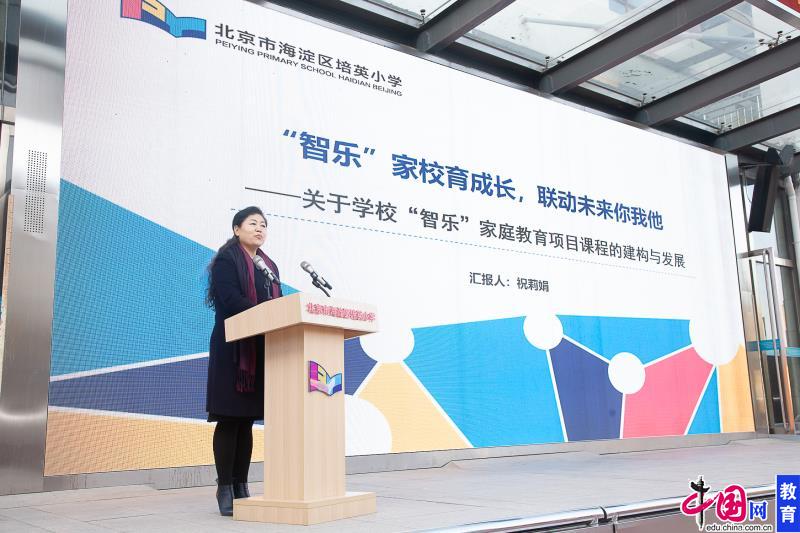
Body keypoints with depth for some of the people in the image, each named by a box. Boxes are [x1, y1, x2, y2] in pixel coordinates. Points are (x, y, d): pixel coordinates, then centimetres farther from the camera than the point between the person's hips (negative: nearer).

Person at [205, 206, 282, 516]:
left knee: (247, 420, 8)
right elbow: (231, 300, -16)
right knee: (229, 418, -4)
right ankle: (225, 489, 2)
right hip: (233, 348, -6)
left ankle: (241, 486, 13)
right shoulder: (226, 259, -1)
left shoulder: (269, 266, 21)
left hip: (262, 349, 7)